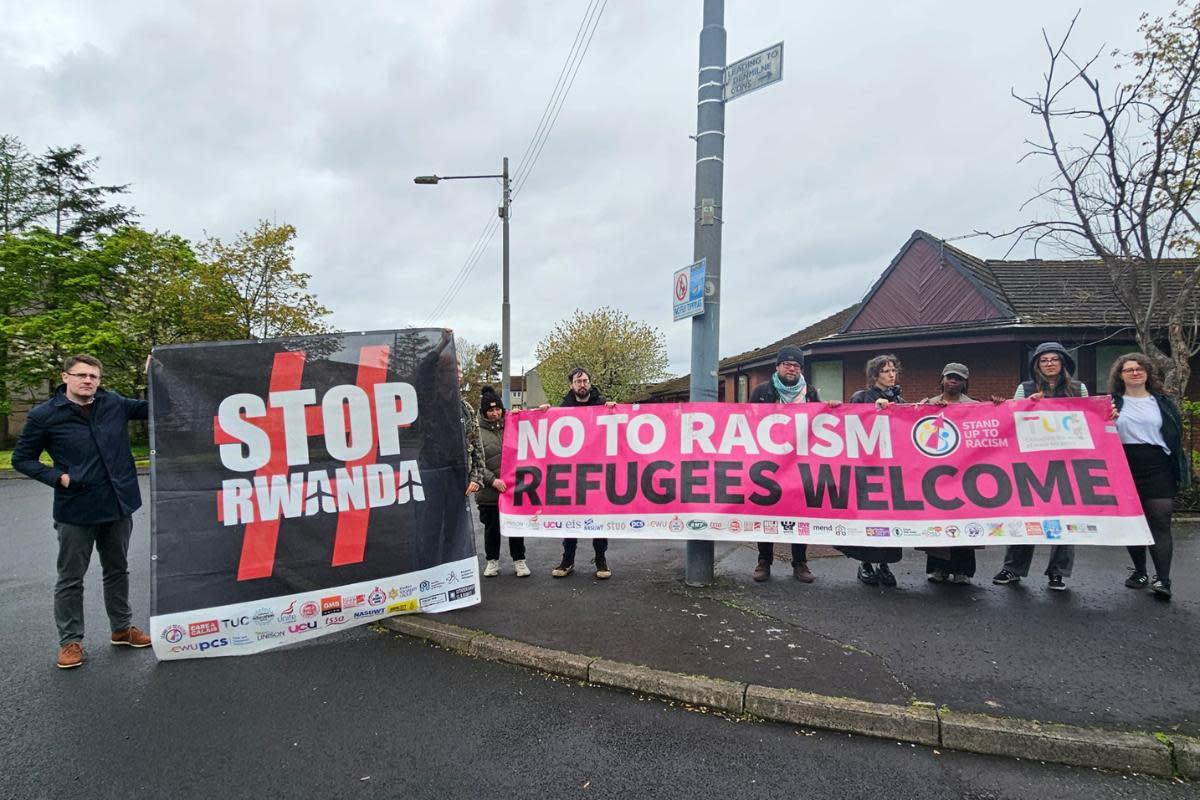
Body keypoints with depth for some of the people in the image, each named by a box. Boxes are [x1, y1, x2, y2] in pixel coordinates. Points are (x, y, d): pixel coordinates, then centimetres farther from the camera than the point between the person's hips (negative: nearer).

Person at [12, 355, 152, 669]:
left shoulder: (115, 404, 0)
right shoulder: (44, 415, -7)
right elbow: (22, 459, 1)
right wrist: (57, 477, -13)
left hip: (119, 505, 3)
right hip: (76, 511, -3)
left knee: (117, 570, 17)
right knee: (71, 578, 9)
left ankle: (122, 628, 31)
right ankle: (70, 641, 23)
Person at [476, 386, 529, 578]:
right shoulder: (477, 431, -4)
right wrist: (493, 480, -17)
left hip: (514, 488, 2)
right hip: (489, 491, -2)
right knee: (491, 527, 12)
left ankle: (519, 560, 23)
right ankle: (492, 560, 28)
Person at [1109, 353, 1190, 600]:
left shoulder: (1163, 403, 10)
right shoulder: (1112, 403, 7)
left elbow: (1177, 437, 10)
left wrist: (1180, 471, 6)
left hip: (1158, 471, 0)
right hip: (1126, 471, 0)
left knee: (1160, 523, -6)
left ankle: (1163, 579, -7)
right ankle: (1140, 571, 20)